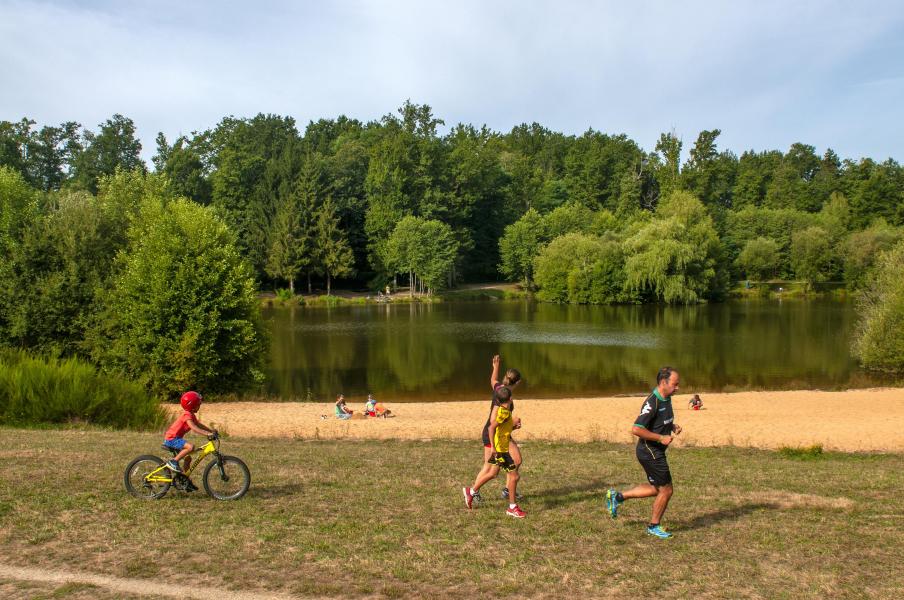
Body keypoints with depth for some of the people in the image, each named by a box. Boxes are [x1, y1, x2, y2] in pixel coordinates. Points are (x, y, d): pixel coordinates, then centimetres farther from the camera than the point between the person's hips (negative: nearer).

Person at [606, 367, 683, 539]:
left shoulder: (666, 399, 5)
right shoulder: (652, 403, -25)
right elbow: (636, 429, -29)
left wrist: (673, 426, 4)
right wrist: (661, 438, -24)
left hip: (657, 451, 10)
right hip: (650, 452, -10)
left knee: (656, 488, 19)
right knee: (666, 490, 2)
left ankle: (618, 496, 26)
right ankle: (654, 526, 23)